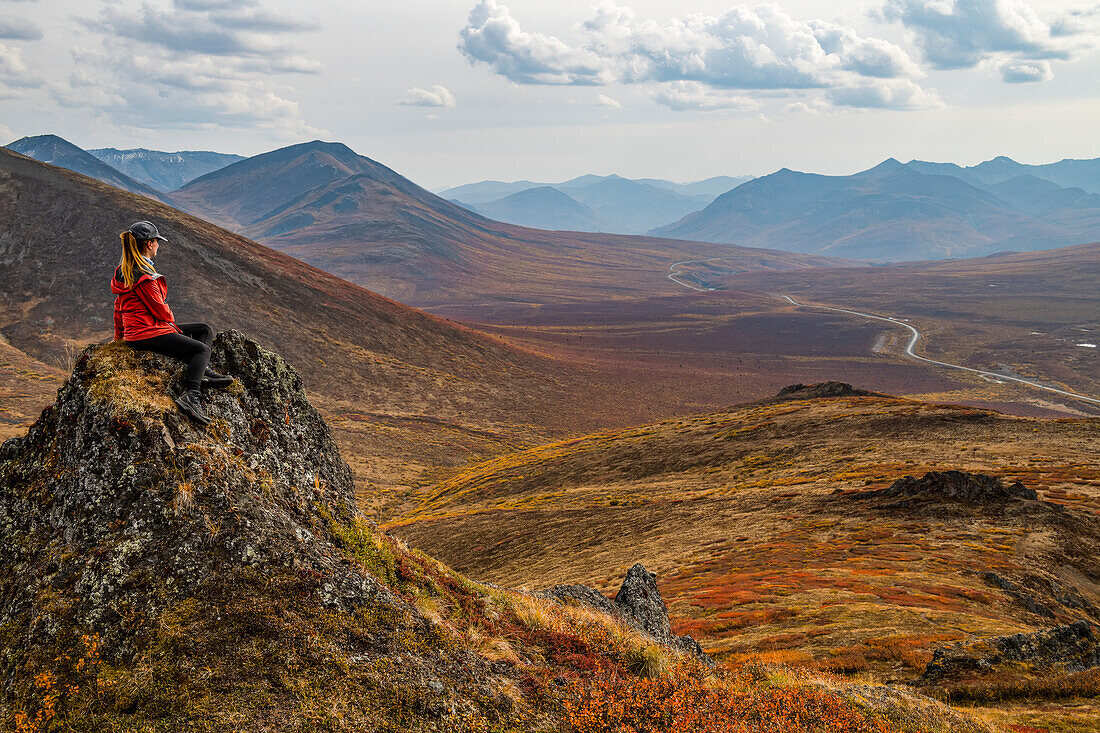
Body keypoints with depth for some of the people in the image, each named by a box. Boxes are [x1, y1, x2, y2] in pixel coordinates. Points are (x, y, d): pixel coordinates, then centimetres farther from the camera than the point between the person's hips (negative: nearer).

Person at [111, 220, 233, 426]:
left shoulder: (123, 270, 13)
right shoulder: (144, 276, -19)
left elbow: (119, 305, 20)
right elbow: (159, 309, -15)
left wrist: (119, 336, 29)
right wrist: (170, 318, 9)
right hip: (148, 334, -10)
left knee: (205, 330, 14)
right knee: (203, 349, -13)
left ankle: (202, 370, -7)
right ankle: (190, 395, -27)